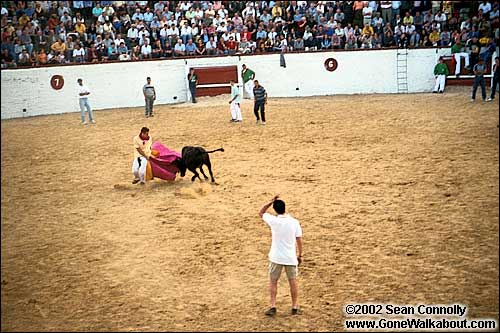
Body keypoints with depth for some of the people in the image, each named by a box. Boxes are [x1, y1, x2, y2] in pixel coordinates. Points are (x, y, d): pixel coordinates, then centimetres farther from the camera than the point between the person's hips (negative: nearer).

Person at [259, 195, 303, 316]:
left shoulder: (273, 221, -13)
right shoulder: (294, 222, -8)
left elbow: (261, 213, 4)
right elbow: (299, 240, -4)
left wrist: (271, 202, -2)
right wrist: (299, 255, 8)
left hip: (276, 257, -1)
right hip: (291, 257, 1)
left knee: (273, 282, 12)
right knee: (293, 282, 13)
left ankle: (273, 307, 9)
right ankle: (295, 307, 20)